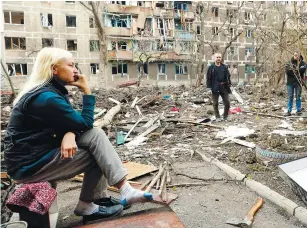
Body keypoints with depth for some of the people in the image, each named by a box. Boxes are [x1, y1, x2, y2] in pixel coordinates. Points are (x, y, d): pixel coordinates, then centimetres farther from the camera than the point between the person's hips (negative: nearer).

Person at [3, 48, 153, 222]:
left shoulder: (52, 90, 7)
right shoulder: (46, 97, -24)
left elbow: (72, 121, 4)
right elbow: (86, 123, -18)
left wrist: (70, 134, -19)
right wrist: (87, 90, -12)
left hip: (44, 150, 8)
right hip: (29, 164, -8)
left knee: (96, 135, -6)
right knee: (97, 156, -12)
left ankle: (100, 199, 0)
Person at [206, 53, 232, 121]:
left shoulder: (224, 67, 8)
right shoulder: (211, 67, 1)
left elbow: (228, 77, 10)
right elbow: (208, 78, -1)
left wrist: (229, 85, 3)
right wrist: (209, 87, -8)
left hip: (224, 88, 2)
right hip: (215, 89, -2)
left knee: (227, 103, 1)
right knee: (215, 103, 5)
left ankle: (225, 116, 19)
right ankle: (217, 117, 19)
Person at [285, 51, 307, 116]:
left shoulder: (302, 62, 3)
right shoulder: (289, 63, 6)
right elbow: (287, 71, -6)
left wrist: (294, 70, -21)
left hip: (298, 82, -1)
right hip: (290, 82, 1)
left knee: (298, 97, 5)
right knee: (290, 97, 3)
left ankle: (299, 110, 13)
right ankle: (289, 111, 6)